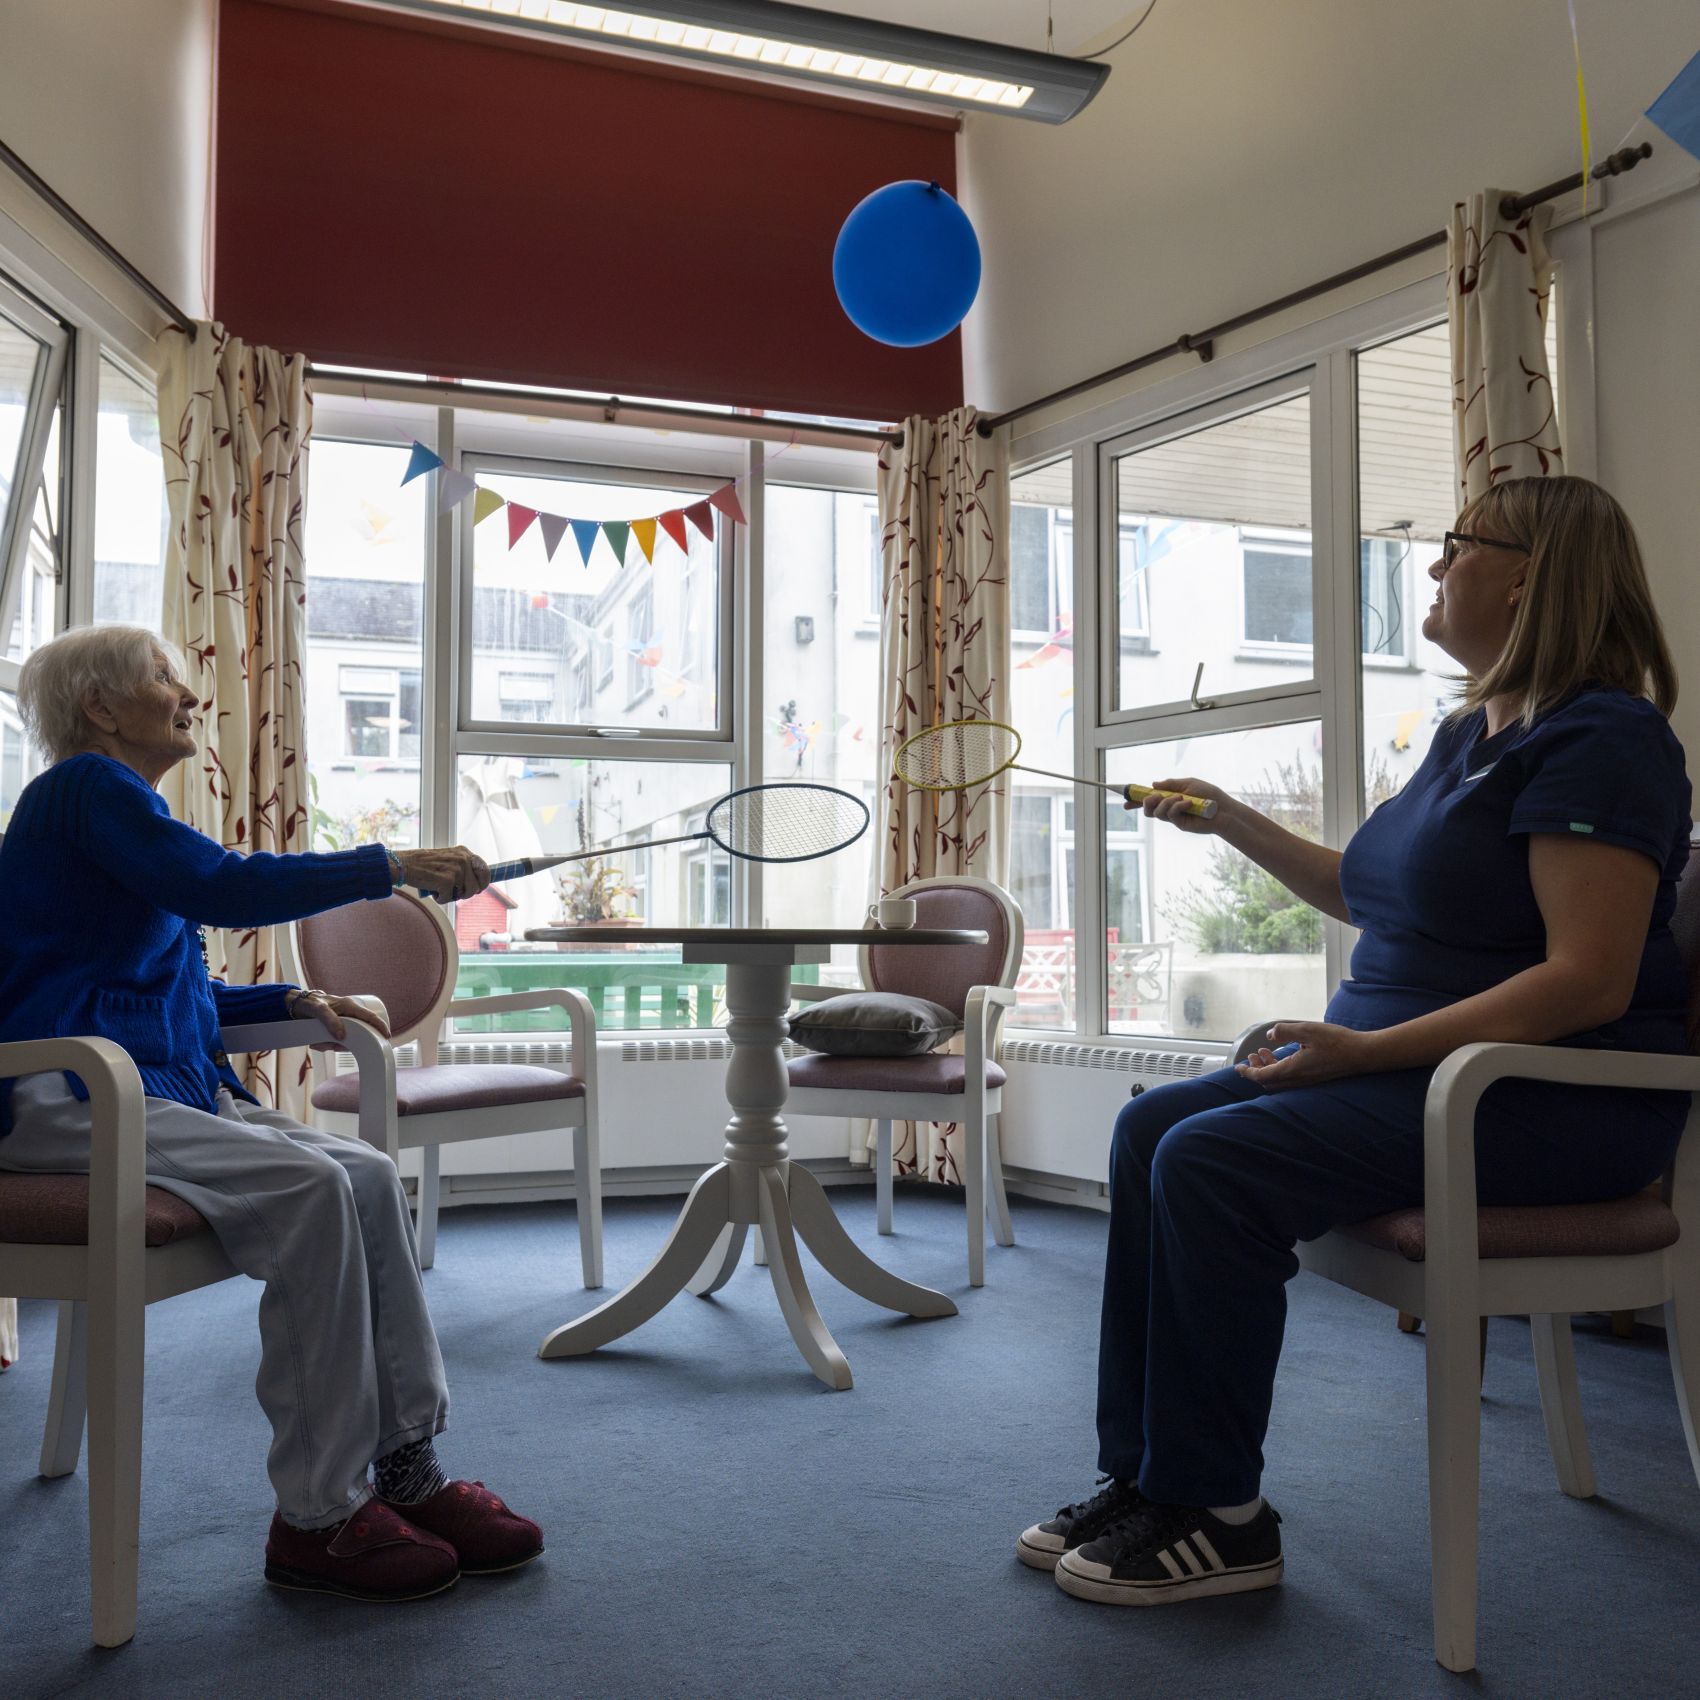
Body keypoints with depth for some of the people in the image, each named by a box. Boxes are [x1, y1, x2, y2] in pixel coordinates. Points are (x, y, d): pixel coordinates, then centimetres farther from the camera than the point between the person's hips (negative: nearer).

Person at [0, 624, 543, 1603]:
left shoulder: (126, 805, 24)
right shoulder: (84, 786, -6)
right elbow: (222, 887, -22)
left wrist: (295, 1002, 12)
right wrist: (393, 867, -20)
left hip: (167, 1083, 9)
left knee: (370, 1175, -12)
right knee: (309, 1189, -29)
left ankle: (411, 1474, -12)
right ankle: (315, 1521, -20)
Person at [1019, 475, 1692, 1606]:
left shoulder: (1599, 738, -13)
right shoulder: (1469, 733, 17)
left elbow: (1589, 980, -23)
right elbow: (1373, 894, 28)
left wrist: (1369, 1048, -25)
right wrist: (1234, 823, 23)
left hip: (1551, 1093, -10)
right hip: (1414, 1066, 10)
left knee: (1214, 1162, -24)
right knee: (1152, 1128, -4)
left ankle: (1218, 1516, -8)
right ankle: (1144, 1476, 0)